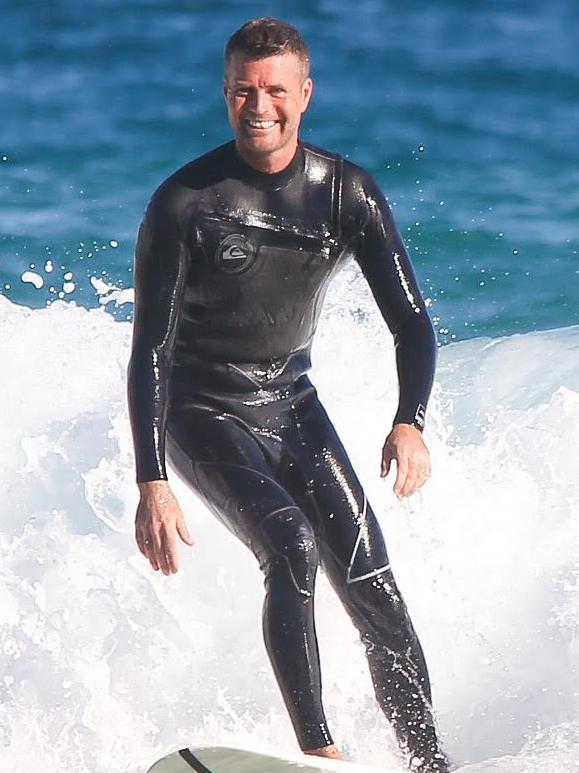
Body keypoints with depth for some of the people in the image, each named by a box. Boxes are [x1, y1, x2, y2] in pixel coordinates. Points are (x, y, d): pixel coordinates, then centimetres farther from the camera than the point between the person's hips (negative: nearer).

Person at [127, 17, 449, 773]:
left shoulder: (348, 192, -7)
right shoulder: (183, 203, -17)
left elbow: (411, 320, -5)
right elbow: (150, 352, -18)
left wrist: (410, 420, -24)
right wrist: (152, 485, -26)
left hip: (290, 403, 4)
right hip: (202, 411, -4)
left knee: (372, 587, -6)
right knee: (291, 547, -27)